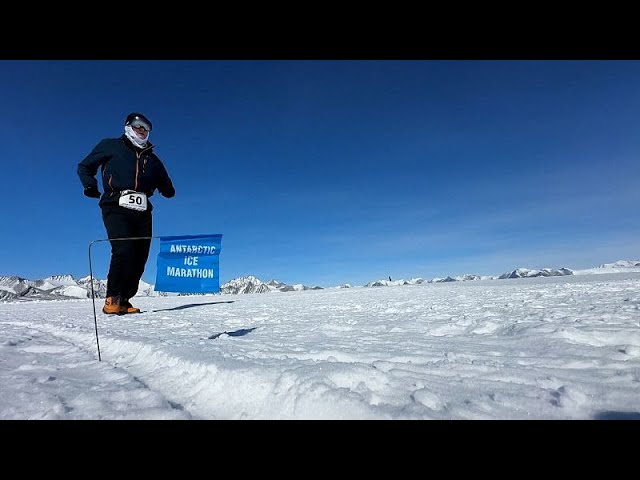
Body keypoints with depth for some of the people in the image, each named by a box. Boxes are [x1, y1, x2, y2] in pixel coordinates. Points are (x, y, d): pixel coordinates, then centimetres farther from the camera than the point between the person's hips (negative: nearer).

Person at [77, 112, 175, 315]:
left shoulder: (152, 159, 25)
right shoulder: (110, 146, 15)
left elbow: (166, 189, 28)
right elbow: (84, 167, 18)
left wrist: (167, 189, 7)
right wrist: (90, 185, 1)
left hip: (142, 212, 4)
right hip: (116, 208, -4)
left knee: (139, 258, -2)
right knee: (123, 250, -22)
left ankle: (124, 301, 7)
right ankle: (112, 299, -11)